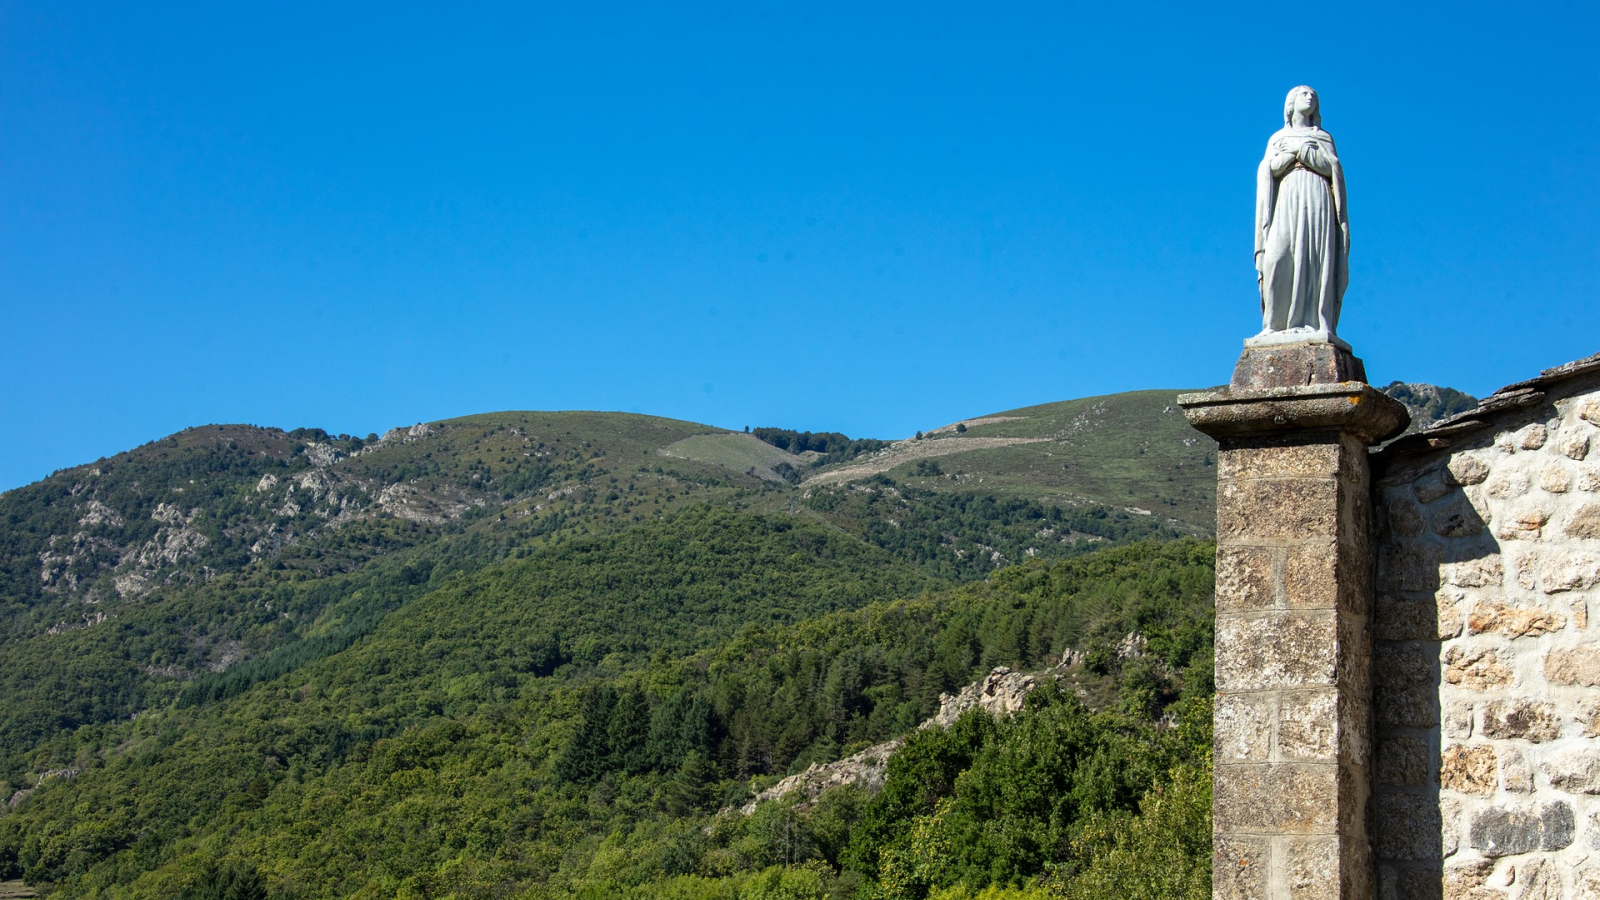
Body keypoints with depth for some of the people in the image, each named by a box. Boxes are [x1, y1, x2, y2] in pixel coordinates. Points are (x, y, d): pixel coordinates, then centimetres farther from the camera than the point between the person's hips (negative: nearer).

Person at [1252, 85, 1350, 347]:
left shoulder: (1323, 137, 21)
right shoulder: (1278, 137, 22)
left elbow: (1332, 167, 4)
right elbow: (1271, 168, 6)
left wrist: (1299, 149, 0)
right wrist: (1303, 151, -1)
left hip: (1318, 200, 0)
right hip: (1288, 199, 0)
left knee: (1317, 261, -15)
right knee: (1282, 259, -18)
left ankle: (1316, 325, -24)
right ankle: (1277, 326, -24)